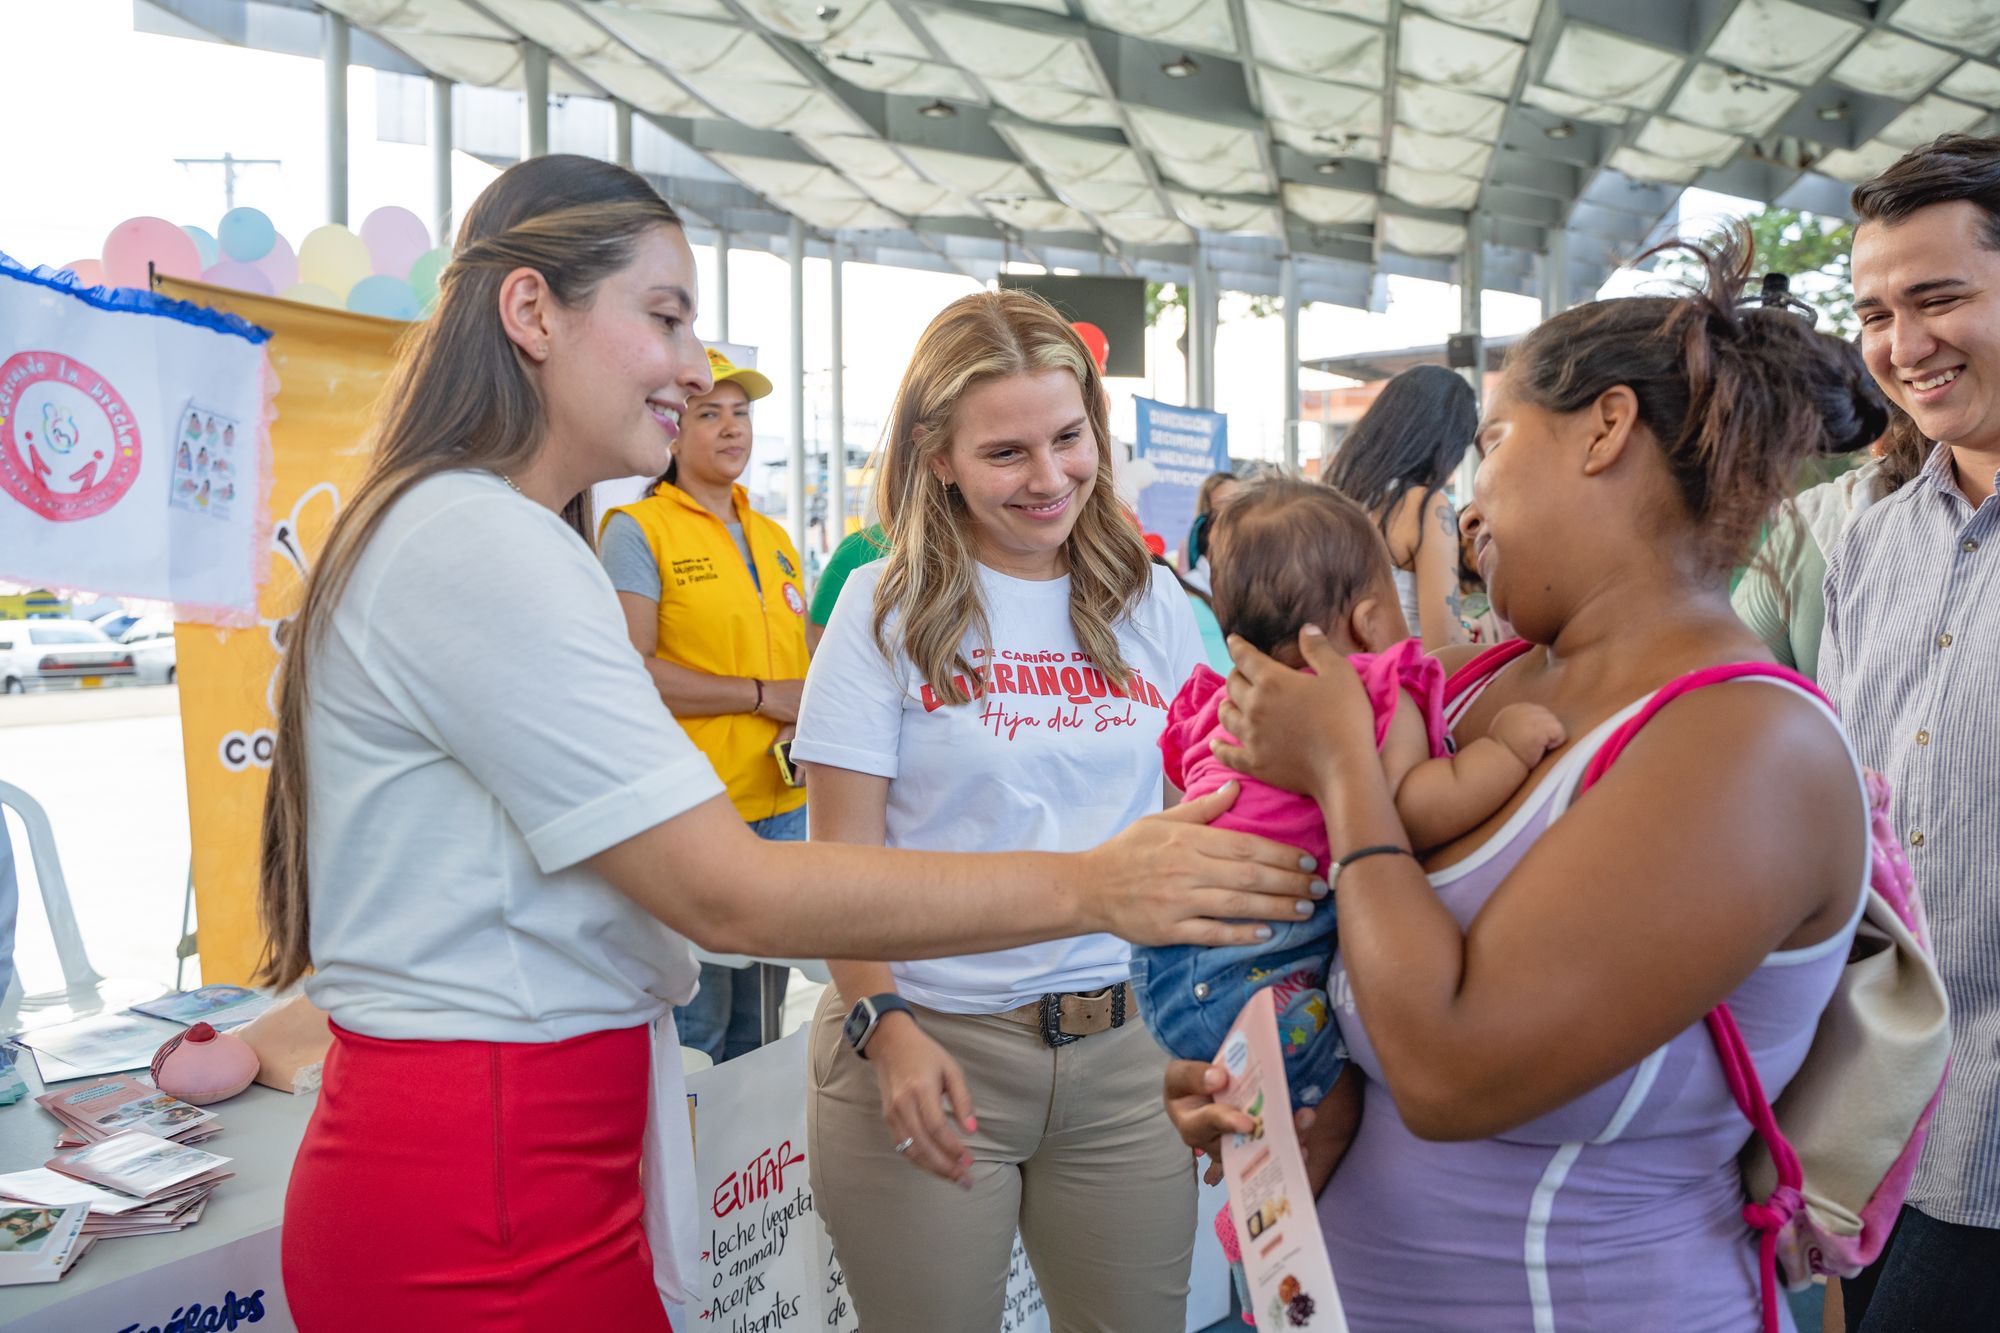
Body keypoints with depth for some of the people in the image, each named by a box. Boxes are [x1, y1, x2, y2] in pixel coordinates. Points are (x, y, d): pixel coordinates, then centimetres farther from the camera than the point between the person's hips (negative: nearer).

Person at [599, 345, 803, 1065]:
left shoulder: (773, 538, 16)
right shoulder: (637, 529, -5)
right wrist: (763, 696, -12)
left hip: (785, 806, 7)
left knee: (760, 1024, 16)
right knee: (695, 1022, -2)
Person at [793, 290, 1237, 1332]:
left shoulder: (1150, 603, 6)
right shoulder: (890, 608, -4)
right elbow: (841, 857, -5)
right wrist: (884, 1028, -17)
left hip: (1124, 1044, 3)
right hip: (933, 1047, -3)